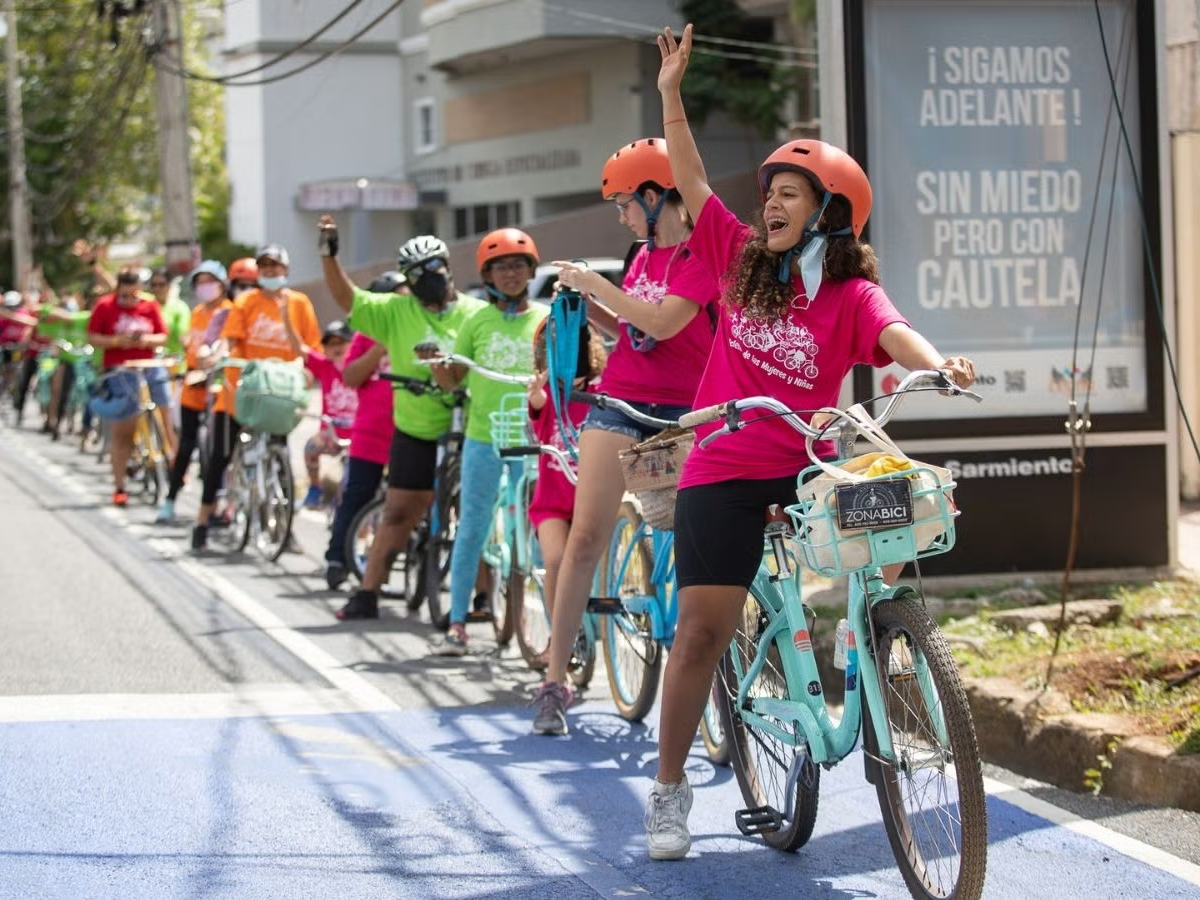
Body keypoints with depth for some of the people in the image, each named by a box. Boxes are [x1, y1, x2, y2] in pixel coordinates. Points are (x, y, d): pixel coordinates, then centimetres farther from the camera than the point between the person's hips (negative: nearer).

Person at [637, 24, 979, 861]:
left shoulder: (852, 295, -5)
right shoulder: (744, 260, 4)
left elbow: (896, 333, -25)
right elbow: (692, 180, 6)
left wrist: (940, 362, -47)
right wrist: (671, 92, 2)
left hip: (805, 467, 0)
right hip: (723, 469, 1)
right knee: (702, 631, -4)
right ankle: (670, 790, 8)